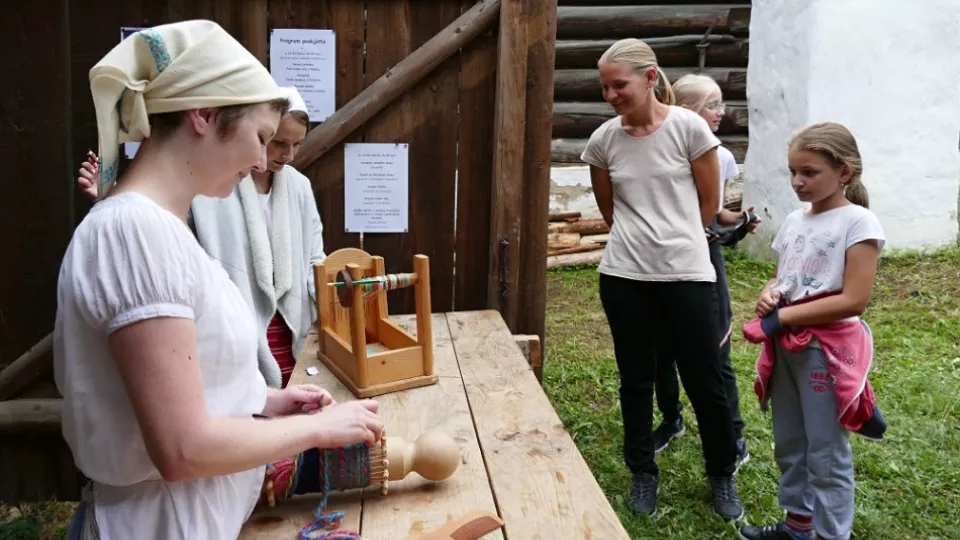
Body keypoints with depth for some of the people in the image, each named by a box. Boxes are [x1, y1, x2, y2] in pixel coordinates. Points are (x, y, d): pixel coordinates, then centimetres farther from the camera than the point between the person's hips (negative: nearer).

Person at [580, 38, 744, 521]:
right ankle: (643, 474, 30)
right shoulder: (603, 139, 0)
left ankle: (722, 477, 27)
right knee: (636, 379, 12)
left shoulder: (688, 127, -9)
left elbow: (709, 201, 1)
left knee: (705, 382, 5)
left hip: (686, 274, -2)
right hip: (624, 276, 3)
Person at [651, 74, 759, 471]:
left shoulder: (722, 158, 3)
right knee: (662, 348, 11)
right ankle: (671, 420, 33)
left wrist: (741, 219, -5)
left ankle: (734, 438, 13)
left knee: (715, 352, 0)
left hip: (706, 258, 1)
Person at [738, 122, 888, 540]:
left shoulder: (858, 223, -13)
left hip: (828, 349, -7)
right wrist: (768, 294, -5)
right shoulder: (793, 221, 8)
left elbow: (853, 301, -19)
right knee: (788, 443, 18)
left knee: (826, 452, 4)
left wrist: (782, 317, -18)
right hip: (786, 346, 8)